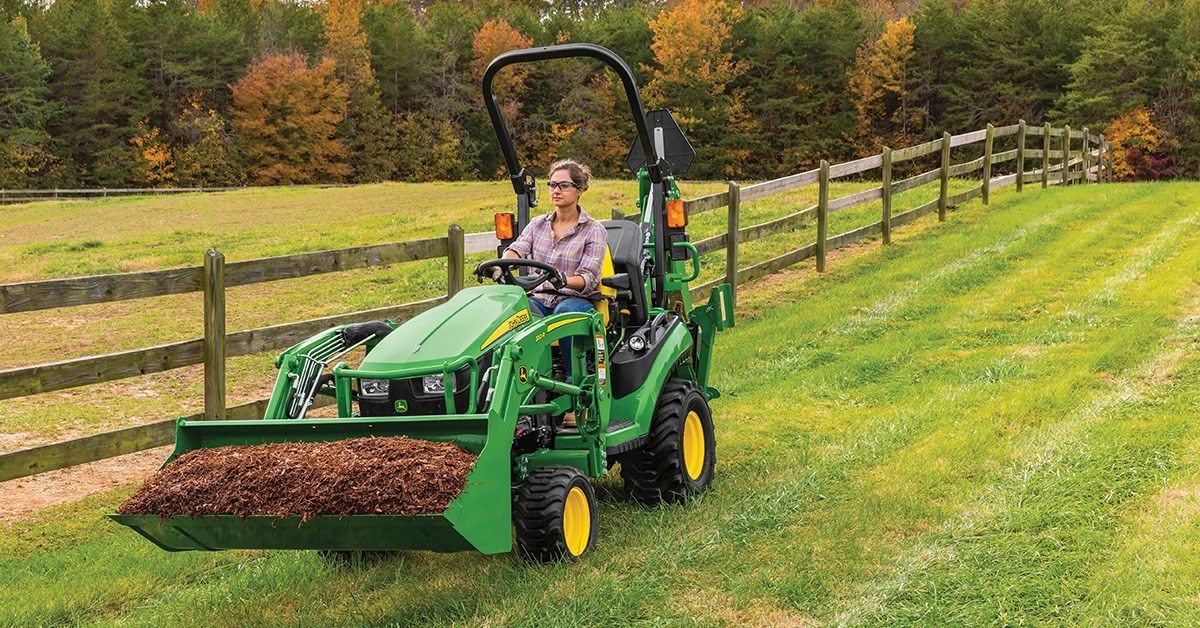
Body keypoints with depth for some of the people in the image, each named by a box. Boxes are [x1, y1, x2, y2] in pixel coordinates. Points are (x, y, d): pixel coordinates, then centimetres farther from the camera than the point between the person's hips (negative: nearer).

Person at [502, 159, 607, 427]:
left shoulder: (594, 231, 1)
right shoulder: (538, 225, 14)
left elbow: (588, 278, -11)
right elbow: (515, 250, -4)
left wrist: (561, 280, -33)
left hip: (579, 301, -3)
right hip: (540, 300, 3)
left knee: (566, 311, -40)